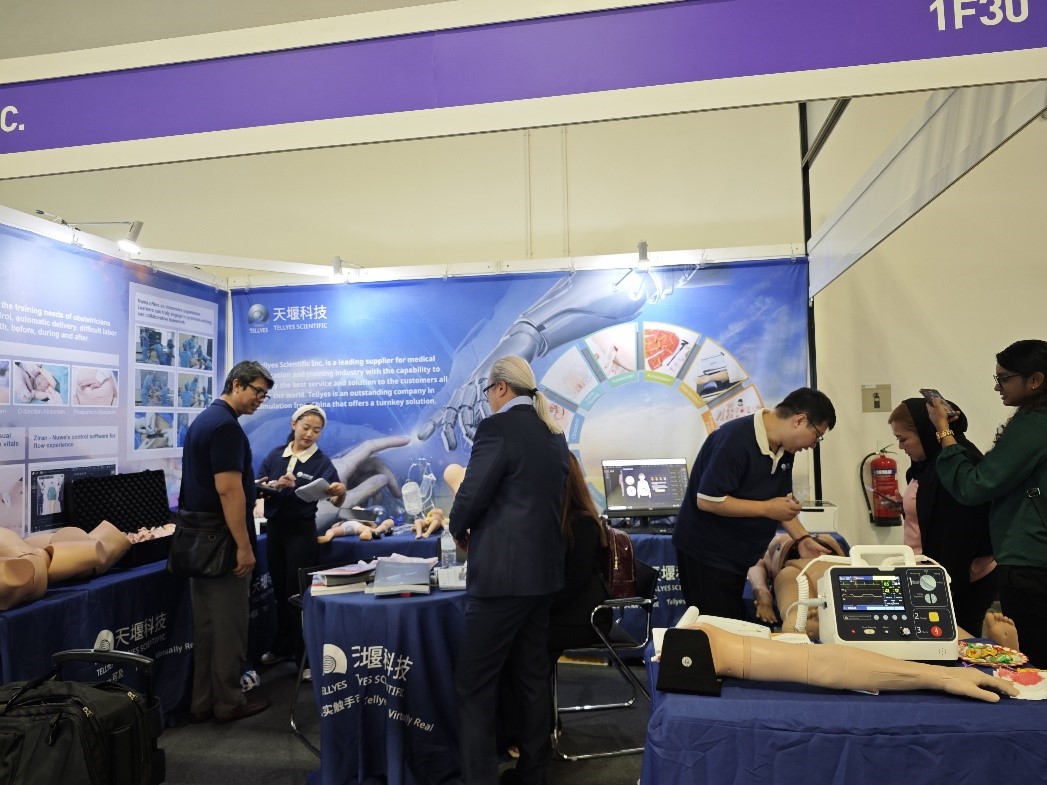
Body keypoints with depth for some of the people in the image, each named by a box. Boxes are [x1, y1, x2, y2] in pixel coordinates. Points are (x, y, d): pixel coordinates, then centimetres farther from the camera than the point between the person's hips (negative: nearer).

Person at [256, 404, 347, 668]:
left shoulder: (322, 462, -8)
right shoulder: (275, 454, 1)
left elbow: (336, 501, -17)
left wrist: (340, 492, -40)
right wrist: (276, 485, -20)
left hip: (301, 531, -4)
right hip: (274, 528, 4)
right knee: (279, 590, 15)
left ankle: (305, 654, 12)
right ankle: (282, 646, 29)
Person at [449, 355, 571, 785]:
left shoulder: (497, 427, -14)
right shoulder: (554, 433, 11)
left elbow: (471, 497, -16)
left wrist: (460, 530, 5)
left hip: (502, 573, -8)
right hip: (543, 569, 9)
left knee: (475, 683, 2)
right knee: (532, 675, 18)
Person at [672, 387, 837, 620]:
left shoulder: (784, 448, 3)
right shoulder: (735, 439, -25)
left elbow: (781, 500, 14)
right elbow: (707, 500, -27)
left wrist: (802, 538, 2)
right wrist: (766, 508, -22)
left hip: (738, 555, 8)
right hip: (706, 554, -8)